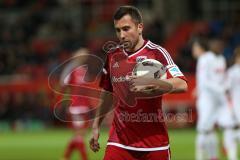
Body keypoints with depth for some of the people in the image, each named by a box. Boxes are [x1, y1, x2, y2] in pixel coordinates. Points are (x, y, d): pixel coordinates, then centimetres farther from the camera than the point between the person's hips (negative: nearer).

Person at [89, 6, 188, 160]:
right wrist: (96, 126, 21)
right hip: (119, 140, 3)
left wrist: (149, 82, -32)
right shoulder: (112, 56, 9)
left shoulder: (157, 52, -7)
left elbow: (182, 85, -20)